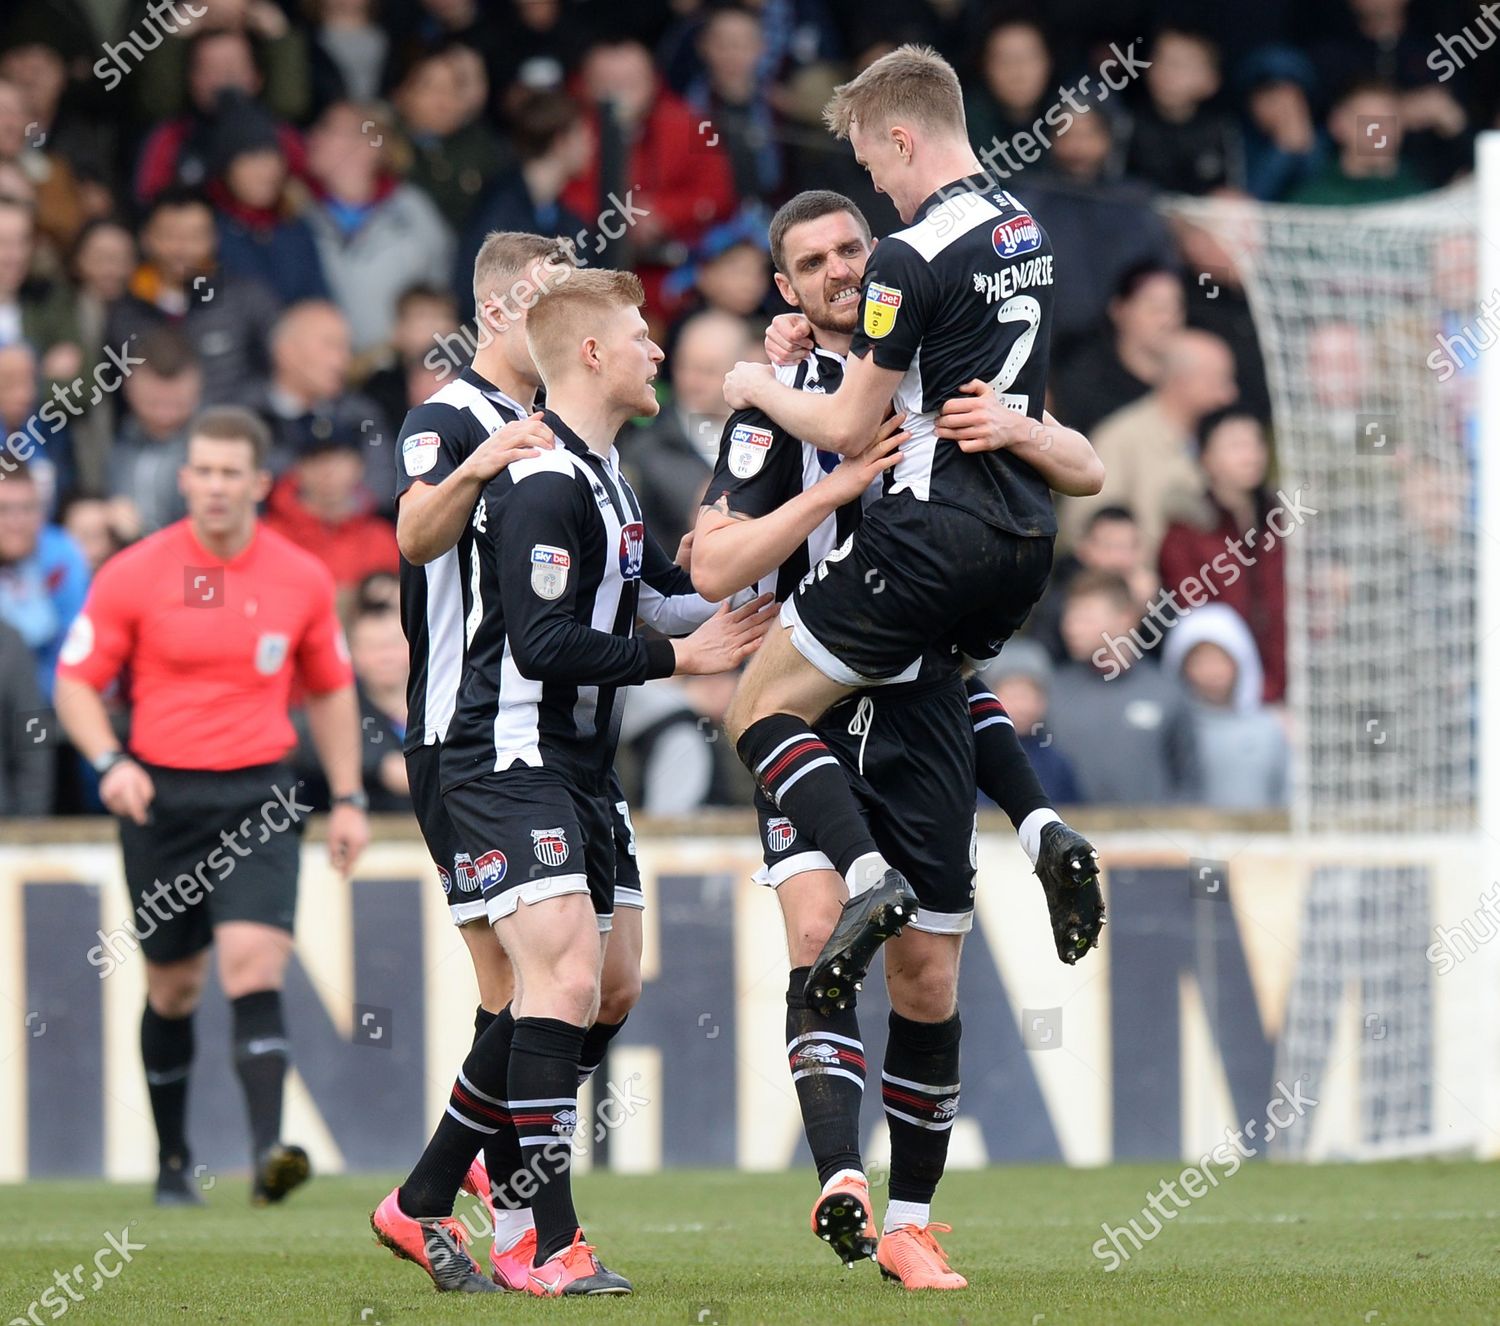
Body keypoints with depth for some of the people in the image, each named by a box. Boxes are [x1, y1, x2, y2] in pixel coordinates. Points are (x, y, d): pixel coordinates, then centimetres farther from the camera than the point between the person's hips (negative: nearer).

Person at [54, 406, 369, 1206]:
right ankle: (172, 1160, 25)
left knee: (254, 961, -18)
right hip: (160, 797, 0)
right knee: (173, 985, 9)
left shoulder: (301, 581, 3)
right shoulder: (133, 576, -3)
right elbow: (76, 682, 1)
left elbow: (330, 690, 16)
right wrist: (109, 762, -17)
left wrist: (348, 799, 12)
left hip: (258, 797, 0)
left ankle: (269, 1152, -27)